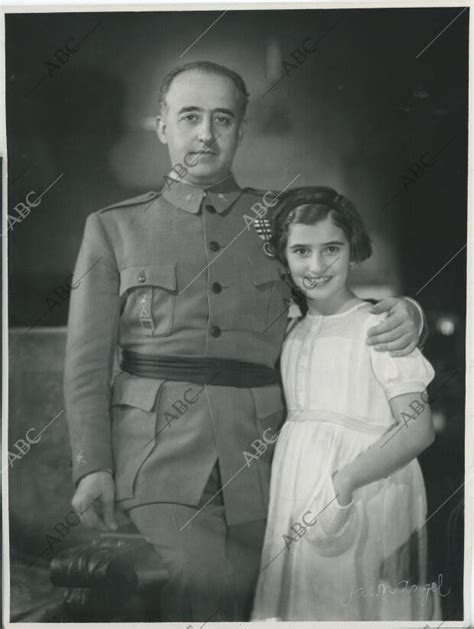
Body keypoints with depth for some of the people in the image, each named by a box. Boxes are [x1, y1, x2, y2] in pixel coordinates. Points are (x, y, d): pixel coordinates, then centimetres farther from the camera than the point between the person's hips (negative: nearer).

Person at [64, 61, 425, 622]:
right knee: (206, 604, -17)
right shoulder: (114, 227, 9)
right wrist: (91, 466, -5)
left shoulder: (281, 217, 12)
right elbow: (87, 359, 6)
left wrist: (405, 316, -4)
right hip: (159, 460, -2)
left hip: (255, 464, 2)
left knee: (252, 608, 8)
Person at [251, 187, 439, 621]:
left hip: (365, 497, -5)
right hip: (299, 495, 5)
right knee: (304, 600, 13)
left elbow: (419, 430, -16)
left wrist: (343, 480, -26)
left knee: (358, 601, 3)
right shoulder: (294, 333, 8)